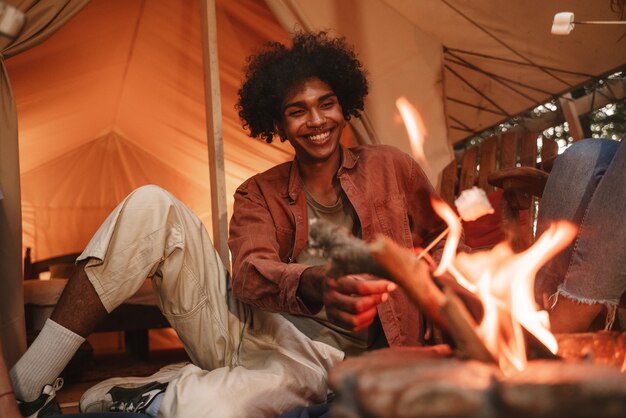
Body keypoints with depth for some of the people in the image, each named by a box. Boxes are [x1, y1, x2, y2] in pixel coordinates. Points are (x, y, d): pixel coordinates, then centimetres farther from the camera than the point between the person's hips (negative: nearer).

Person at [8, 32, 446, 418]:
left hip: (311, 356, -4)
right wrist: (315, 283, -33)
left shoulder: (390, 168, 4)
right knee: (151, 205, -14)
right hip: (241, 325, 4)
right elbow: (248, 274, -10)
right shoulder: (259, 194, 9)